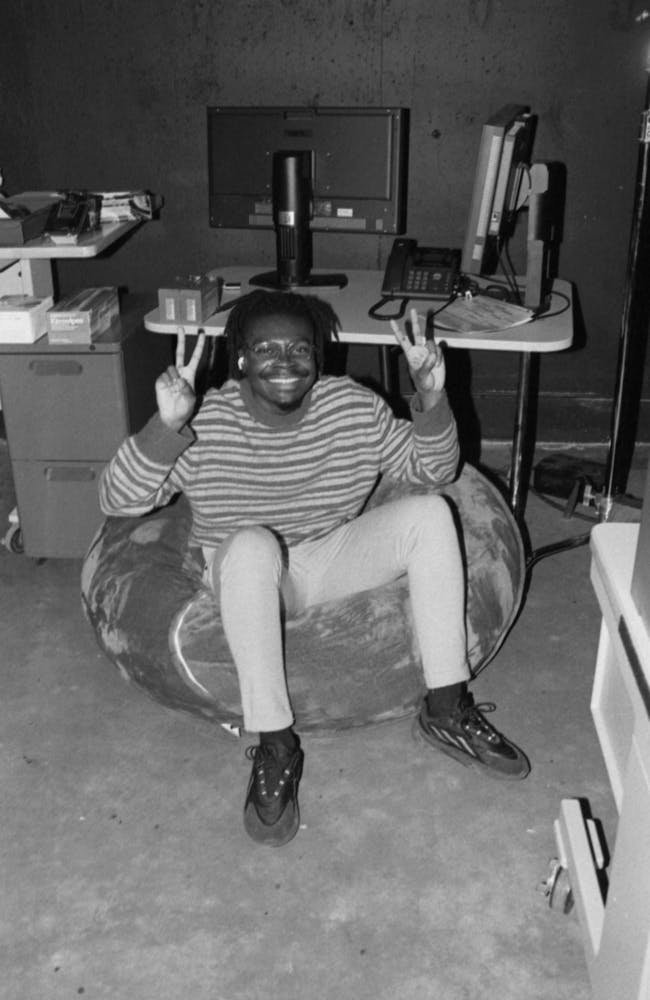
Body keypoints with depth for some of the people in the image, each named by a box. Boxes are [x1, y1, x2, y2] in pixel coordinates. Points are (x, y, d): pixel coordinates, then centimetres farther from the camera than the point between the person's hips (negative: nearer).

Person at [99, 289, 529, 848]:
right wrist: (166, 427, -38)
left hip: (334, 561, 3)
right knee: (251, 544, -38)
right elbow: (117, 501, -20)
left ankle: (447, 710, -14)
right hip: (247, 578, -3)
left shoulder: (355, 408, -8)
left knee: (430, 513, -19)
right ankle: (275, 744, -28)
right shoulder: (207, 424, -15)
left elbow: (434, 472, -1)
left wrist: (432, 401, -21)